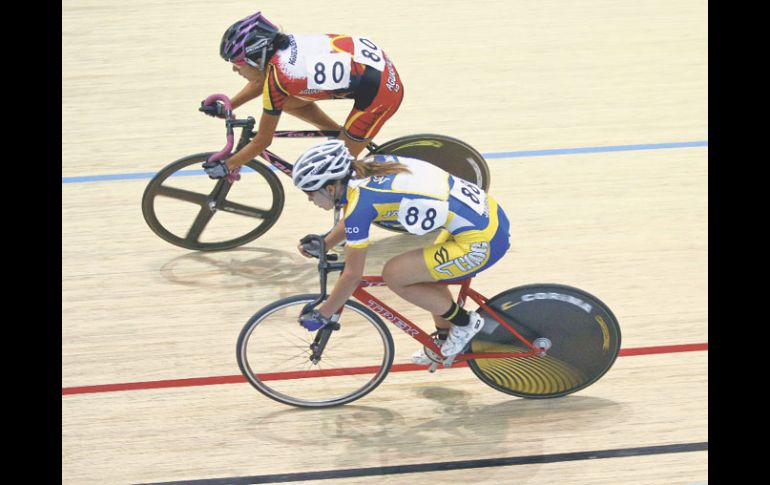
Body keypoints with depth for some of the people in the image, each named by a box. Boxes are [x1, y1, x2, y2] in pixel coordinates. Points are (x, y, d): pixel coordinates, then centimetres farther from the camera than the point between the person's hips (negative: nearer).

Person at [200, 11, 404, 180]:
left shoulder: (278, 77, -22)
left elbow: (262, 142, -9)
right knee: (287, 102, 10)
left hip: (379, 89, -9)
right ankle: (344, 136, 21)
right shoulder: (284, 43, -2)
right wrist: (225, 108, 20)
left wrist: (225, 167, 2)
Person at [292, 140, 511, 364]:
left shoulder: (360, 202, -16)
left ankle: (464, 322, 11)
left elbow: (353, 275, -8)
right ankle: (445, 341, 38)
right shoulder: (369, 166, 6)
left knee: (393, 275, -1)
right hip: (490, 214, 9)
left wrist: (321, 316, 2)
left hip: (481, 242, -9)